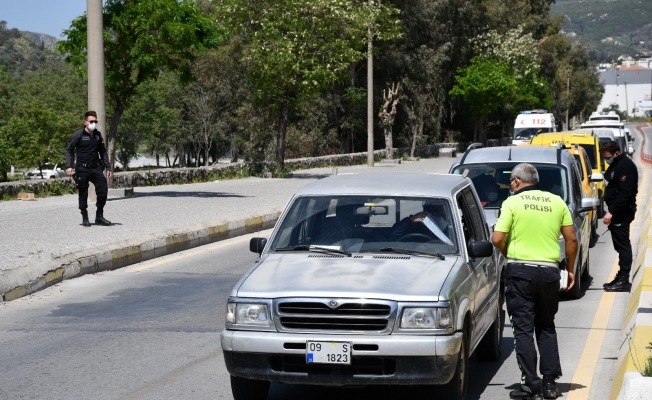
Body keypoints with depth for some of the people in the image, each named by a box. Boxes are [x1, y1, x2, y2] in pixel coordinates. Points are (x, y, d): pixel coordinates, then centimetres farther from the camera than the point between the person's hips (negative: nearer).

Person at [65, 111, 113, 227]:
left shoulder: (98, 135, 10)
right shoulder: (78, 135, -4)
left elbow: (103, 152, 18)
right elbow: (69, 150, 0)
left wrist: (108, 167, 12)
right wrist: (69, 166, -11)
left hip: (96, 167, 4)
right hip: (82, 169, -4)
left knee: (103, 190, -3)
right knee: (83, 194, 2)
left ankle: (99, 216, 11)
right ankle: (85, 218, 13)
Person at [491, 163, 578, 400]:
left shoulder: (513, 203, -4)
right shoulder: (557, 202, 7)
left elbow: (497, 239, -11)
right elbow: (571, 239, 6)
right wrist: (570, 269, 17)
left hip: (520, 270, -4)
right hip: (549, 271, 4)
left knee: (523, 329, 2)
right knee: (546, 327, 16)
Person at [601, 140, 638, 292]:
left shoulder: (626, 166, -16)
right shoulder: (615, 165, 15)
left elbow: (625, 193, -22)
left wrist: (611, 212, -24)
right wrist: (611, 211, 12)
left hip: (622, 212, -10)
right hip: (616, 212, 10)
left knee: (622, 245, -9)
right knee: (620, 245, 11)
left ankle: (624, 280, -8)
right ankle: (621, 277, 15)